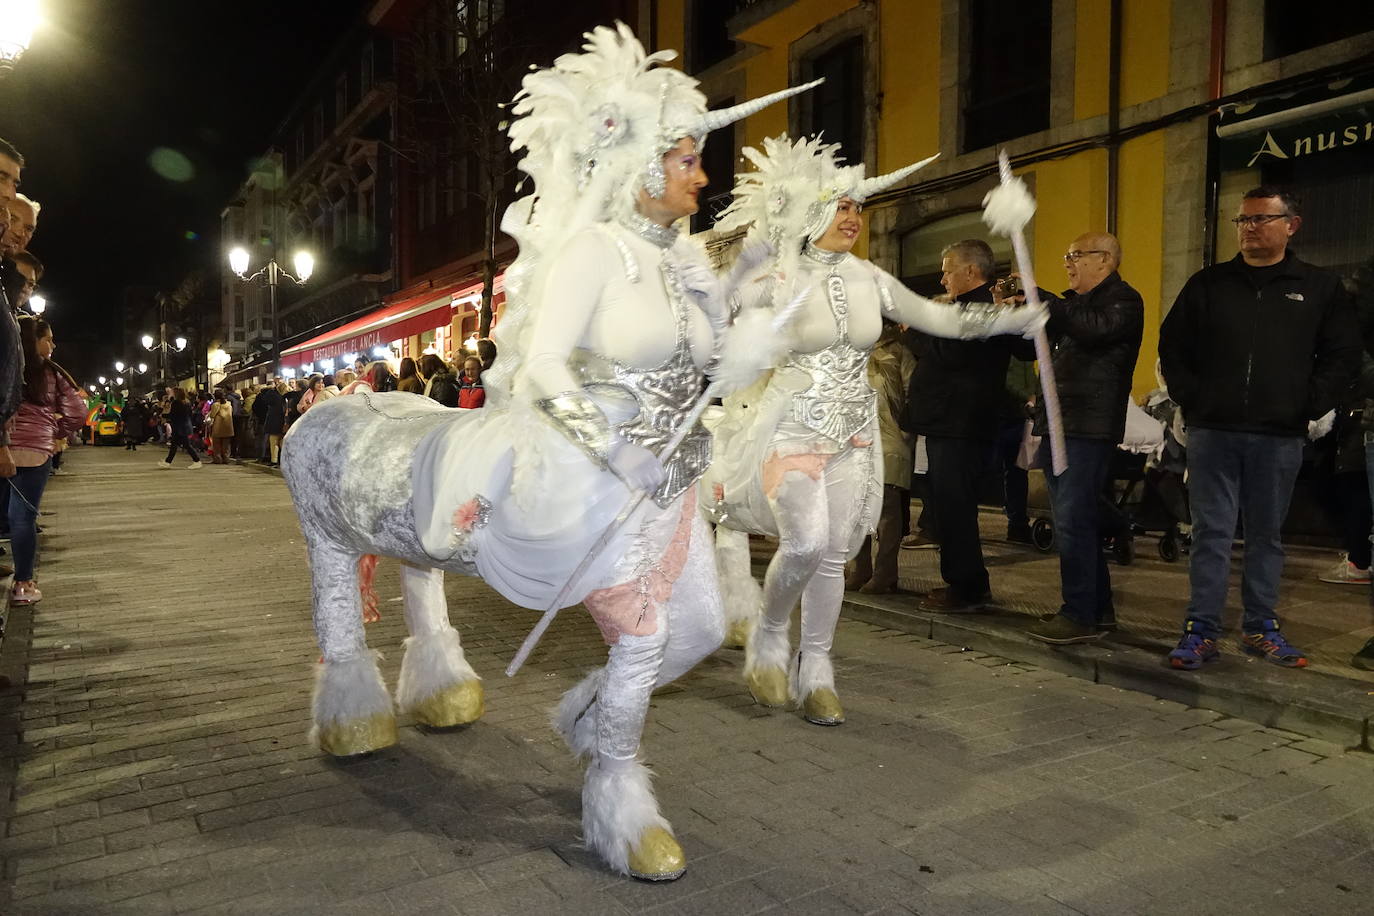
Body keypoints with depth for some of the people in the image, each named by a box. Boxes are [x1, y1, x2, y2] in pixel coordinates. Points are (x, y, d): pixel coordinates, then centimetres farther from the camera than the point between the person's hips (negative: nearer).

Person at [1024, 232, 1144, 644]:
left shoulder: (1123, 300, -4)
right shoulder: (1073, 302, 22)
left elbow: (1094, 328, -25)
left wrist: (1040, 301, -20)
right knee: (1076, 521, 13)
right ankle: (1098, 608, 23)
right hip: (1059, 425, 9)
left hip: (1088, 427, -9)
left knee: (1072, 521, -12)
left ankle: (1080, 615, -6)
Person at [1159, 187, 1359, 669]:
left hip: (1279, 436, 0)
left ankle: (1261, 626, 21)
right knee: (1211, 532, 1)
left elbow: (1342, 357, 6)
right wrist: (1191, 399, 0)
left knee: (1266, 534, 10)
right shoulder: (1208, 283, 7)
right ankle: (1202, 630, 6)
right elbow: (1172, 347, 9)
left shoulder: (1320, 287, 7)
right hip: (1212, 431, 0)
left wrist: (1309, 407, -3)